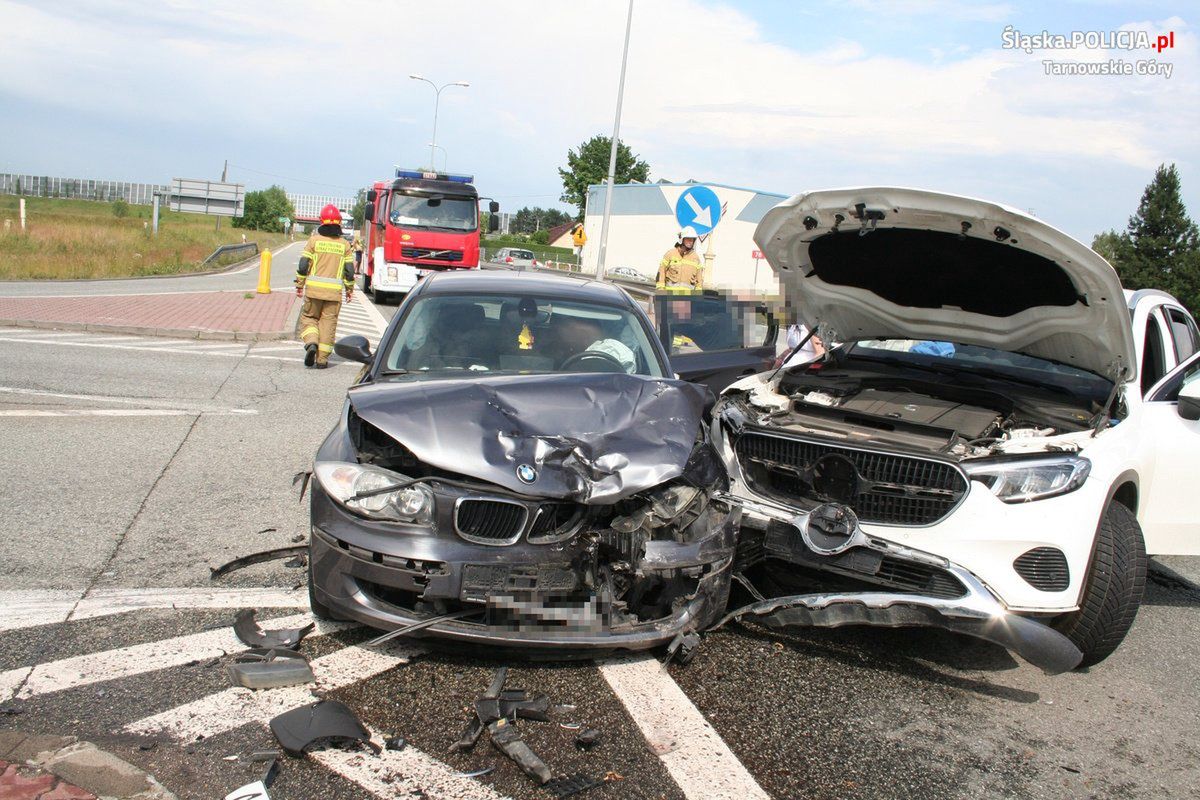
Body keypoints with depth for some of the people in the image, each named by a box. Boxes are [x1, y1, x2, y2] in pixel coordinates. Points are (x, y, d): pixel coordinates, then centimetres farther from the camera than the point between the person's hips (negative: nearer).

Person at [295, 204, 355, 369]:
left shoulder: (314, 240, -1)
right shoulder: (344, 244, 3)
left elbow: (303, 265, -2)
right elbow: (349, 270, 3)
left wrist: (300, 285, 9)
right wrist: (350, 290, 14)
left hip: (314, 288, -1)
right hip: (334, 291, 1)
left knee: (308, 317, 16)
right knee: (328, 322, 6)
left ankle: (311, 343, -10)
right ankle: (322, 359, 5)